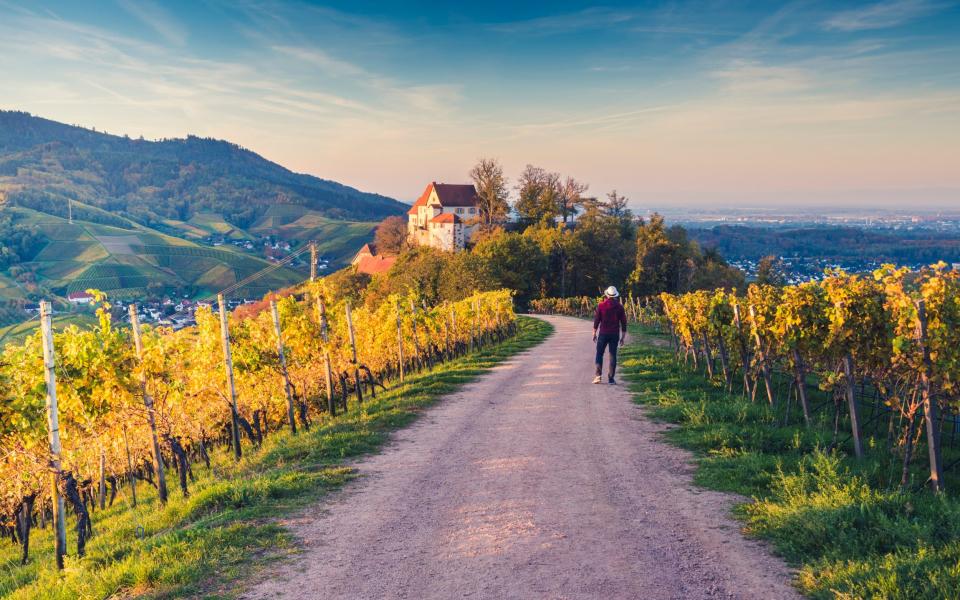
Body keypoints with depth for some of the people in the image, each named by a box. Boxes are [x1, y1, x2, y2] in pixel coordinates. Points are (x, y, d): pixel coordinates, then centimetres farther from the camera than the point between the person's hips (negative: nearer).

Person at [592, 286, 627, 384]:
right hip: (615, 334, 1)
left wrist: (594, 333, 6)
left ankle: (599, 375, -5)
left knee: (599, 354, 7)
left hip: (603, 333, -1)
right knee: (613, 355, 5)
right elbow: (623, 322, 3)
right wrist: (623, 337, 10)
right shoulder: (619, 307, 1)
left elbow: (596, 320, -3)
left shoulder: (601, 305, -4)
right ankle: (611, 378, 2)